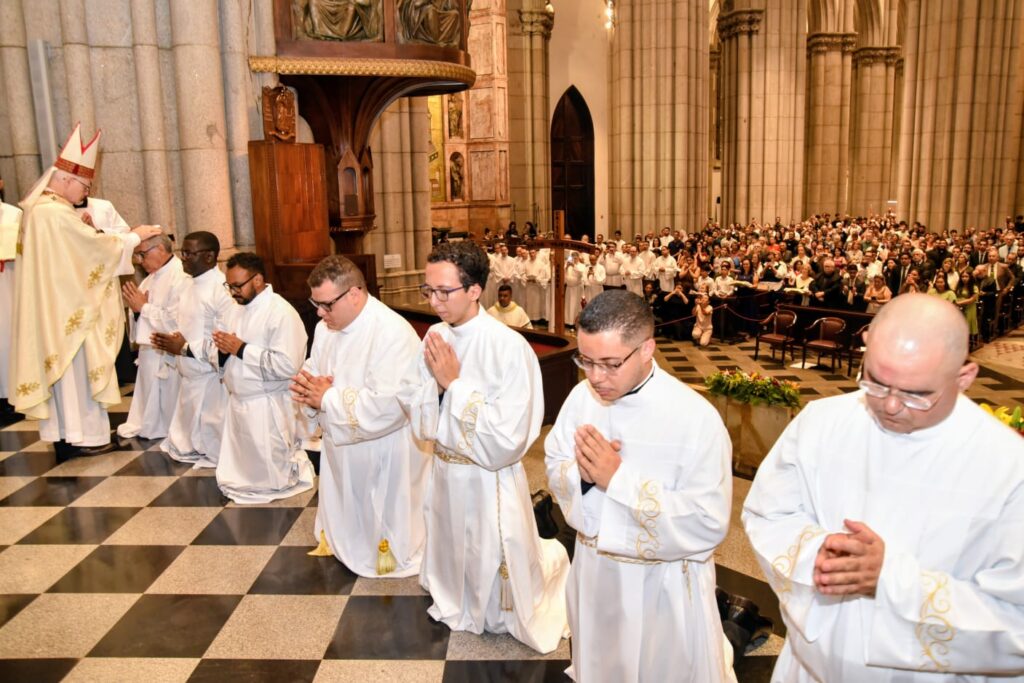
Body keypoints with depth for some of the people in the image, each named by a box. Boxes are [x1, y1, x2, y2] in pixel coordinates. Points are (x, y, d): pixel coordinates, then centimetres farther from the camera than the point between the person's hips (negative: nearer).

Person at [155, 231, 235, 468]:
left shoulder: (222, 290, -19)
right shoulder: (189, 284, 9)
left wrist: (185, 348, -20)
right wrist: (172, 340, 1)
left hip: (213, 376, -8)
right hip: (190, 375, 9)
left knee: (212, 439, 3)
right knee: (191, 435, 20)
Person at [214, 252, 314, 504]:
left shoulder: (282, 313, -19)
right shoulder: (239, 308, 8)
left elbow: (287, 366, -28)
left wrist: (241, 349, -22)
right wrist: (222, 346, -5)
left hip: (266, 406, -8)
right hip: (237, 401, 8)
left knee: (270, 479, 4)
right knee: (239, 468, 20)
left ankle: (296, 464, 29)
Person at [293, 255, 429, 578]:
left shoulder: (393, 334, -28)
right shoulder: (326, 327, 0)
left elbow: (387, 407, -35)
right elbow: (313, 372, 11)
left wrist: (328, 399, -25)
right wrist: (307, 387, -15)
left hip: (384, 457, -8)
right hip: (342, 448, 8)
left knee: (381, 529, 12)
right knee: (346, 519, 28)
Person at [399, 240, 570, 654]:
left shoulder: (509, 347, -24)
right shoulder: (436, 337, -4)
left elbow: (508, 440, -25)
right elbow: (417, 419, 1)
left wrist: (455, 383, -23)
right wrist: (435, 382, -19)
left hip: (489, 482, -6)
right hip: (445, 474, 6)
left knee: (501, 591, 14)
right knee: (456, 564, 26)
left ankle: (549, 559, 40)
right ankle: (456, 606, 54)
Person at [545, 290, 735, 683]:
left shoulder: (696, 418, -25)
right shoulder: (582, 396, -7)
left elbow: (709, 524, -27)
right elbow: (554, 467, 3)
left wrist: (617, 478, -30)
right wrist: (581, 472, -22)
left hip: (664, 585, -5)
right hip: (592, 571, 5)